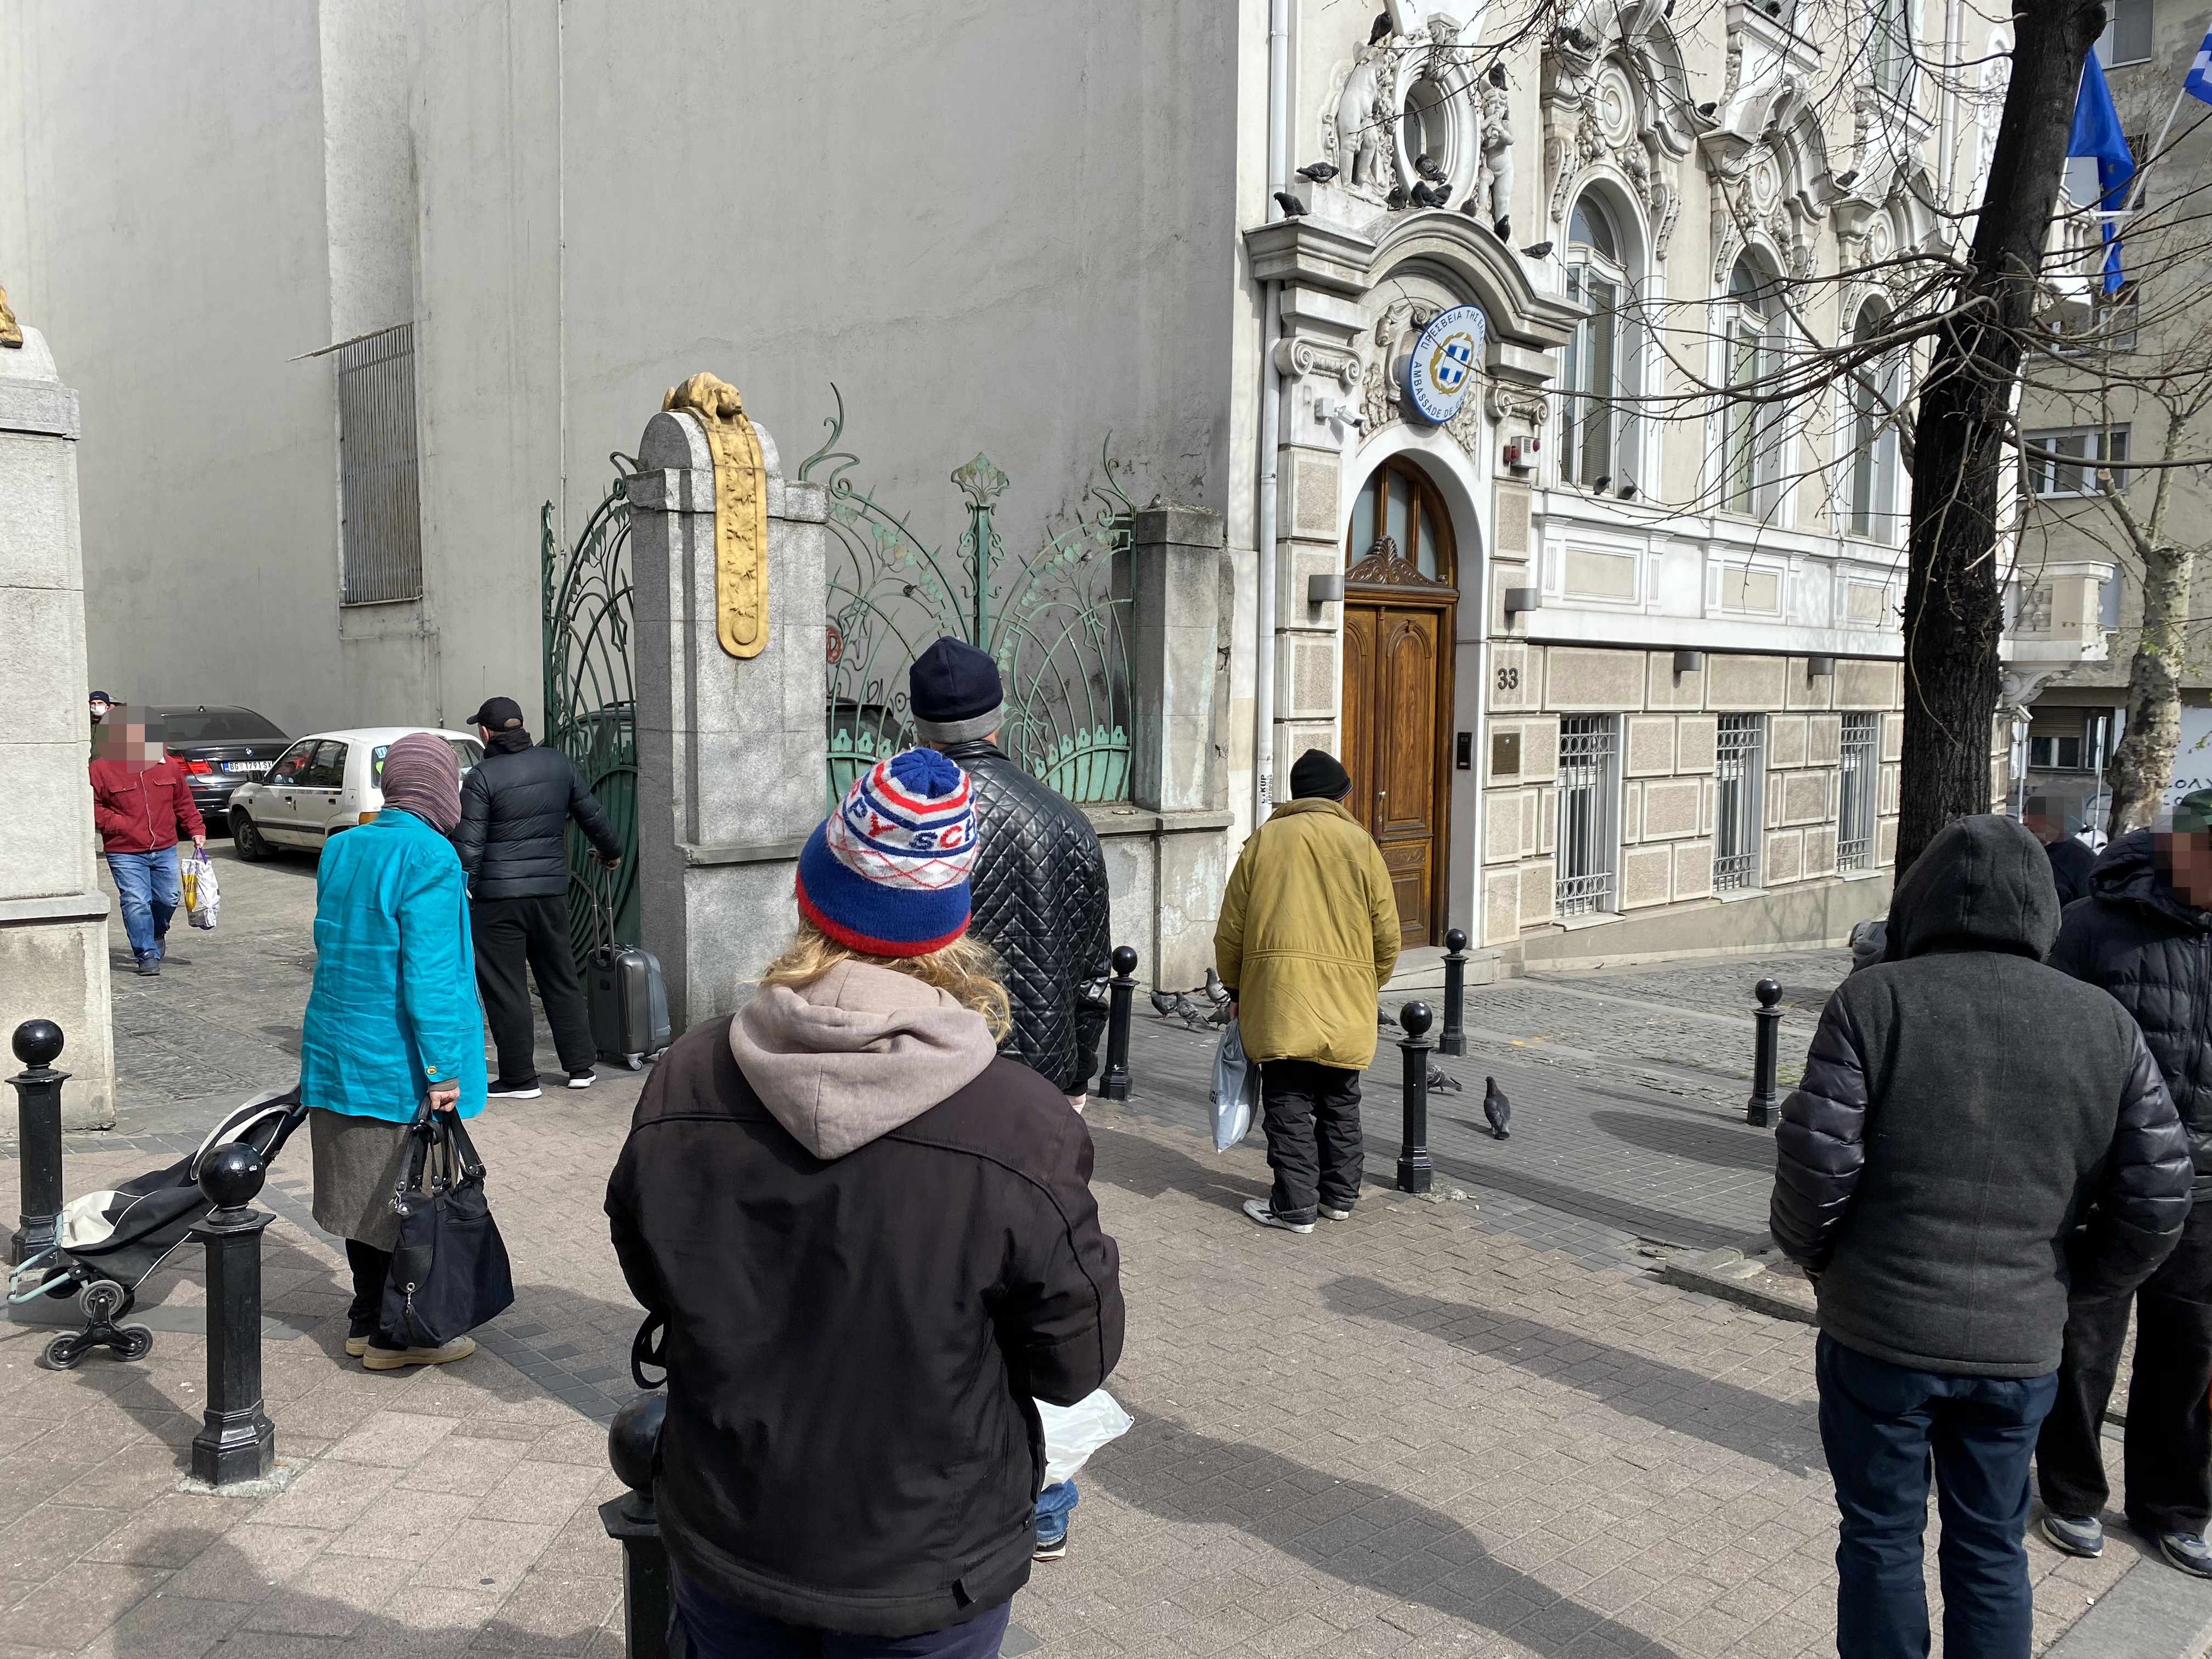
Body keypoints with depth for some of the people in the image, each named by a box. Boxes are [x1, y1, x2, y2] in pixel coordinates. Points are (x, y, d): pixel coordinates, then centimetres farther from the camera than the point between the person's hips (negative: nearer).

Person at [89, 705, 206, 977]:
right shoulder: (102, 769, -6)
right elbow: (92, 808, -4)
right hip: (125, 854, -4)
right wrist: (118, 824, -17)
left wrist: (197, 830, 7)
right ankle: (147, 955, 2)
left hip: (165, 850, 4)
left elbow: (184, 802, 15)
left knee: (169, 898, 11)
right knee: (136, 903, -8)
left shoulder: (167, 765, 5)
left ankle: (157, 934, 42)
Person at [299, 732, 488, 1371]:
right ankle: (394, 1335, 13)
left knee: (362, 1189, 17)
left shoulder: (340, 849, 7)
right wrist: (443, 1069, -17)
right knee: (405, 1194, 4)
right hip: (398, 1060, -8)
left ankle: (365, 1318, 28)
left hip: (337, 1048, 8)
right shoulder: (430, 857, -18)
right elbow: (428, 973, -21)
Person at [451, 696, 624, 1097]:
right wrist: (611, 851, 32)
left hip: (499, 898, -5)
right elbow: (592, 814, 16)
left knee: (505, 988, 3)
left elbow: (468, 845, -13)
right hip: (552, 892, 5)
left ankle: (519, 1078, 8)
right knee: (561, 978, 16)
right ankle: (580, 1066, 20)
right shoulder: (558, 763, 5)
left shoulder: (484, 776, -11)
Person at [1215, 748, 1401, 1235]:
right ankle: (1340, 1195, 24)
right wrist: (1369, 986, 20)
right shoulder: (1360, 844, 4)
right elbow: (1387, 934, 4)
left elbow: (1230, 929, 6)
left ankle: (1294, 1206, 4)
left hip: (1277, 998, -1)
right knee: (1340, 1103, 14)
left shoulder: (1263, 840, 5)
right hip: (1346, 1002, 1)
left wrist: (1235, 989, 18)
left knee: (1288, 1104, 3)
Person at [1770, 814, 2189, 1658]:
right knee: (1991, 1548, 19)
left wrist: (1813, 1255, 5)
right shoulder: (2105, 1026, -1)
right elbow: (2156, 1197, 0)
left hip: (1879, 1332, -3)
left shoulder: (1874, 1000, -11)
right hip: (2019, 1343, 3)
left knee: (1881, 1539, 13)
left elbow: (1815, 1161, -15)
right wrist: (2071, 1279, 15)